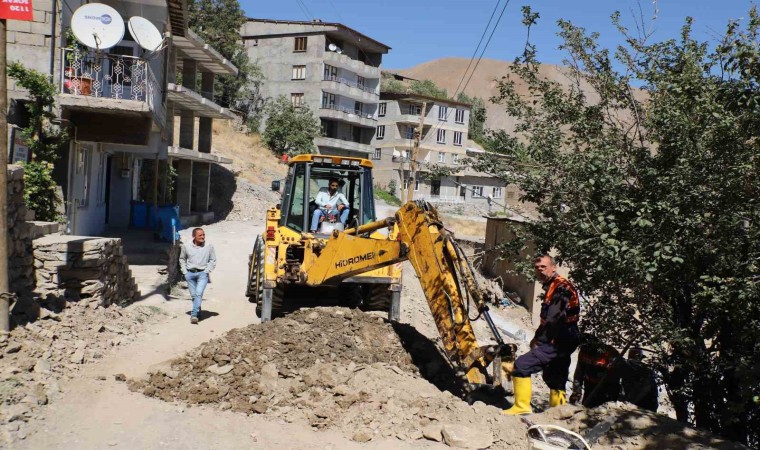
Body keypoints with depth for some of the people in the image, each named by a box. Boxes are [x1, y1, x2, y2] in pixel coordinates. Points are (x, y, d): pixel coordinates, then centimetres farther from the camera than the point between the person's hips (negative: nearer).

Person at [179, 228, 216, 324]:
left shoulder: (209, 247, -4)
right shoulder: (186, 247, 0)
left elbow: (213, 260, 5)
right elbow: (182, 259, 13)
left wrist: (207, 271, -5)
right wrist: (184, 272, 6)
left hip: (202, 273, -2)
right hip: (190, 273, 2)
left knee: (199, 293, -16)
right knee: (193, 295, 8)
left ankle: (194, 315, -18)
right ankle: (198, 312, 25)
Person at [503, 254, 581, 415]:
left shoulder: (560, 287, -13)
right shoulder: (552, 287, 18)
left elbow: (553, 319, -21)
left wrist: (538, 339, -13)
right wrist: (538, 338, 10)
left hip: (557, 342, -10)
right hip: (561, 342, 10)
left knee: (522, 365, -15)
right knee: (555, 378, 18)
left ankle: (522, 406, -12)